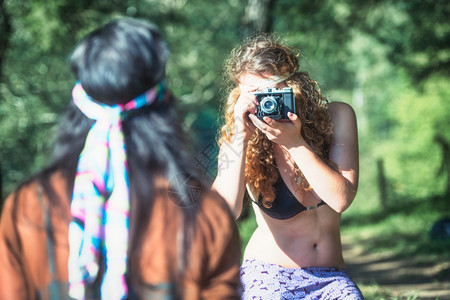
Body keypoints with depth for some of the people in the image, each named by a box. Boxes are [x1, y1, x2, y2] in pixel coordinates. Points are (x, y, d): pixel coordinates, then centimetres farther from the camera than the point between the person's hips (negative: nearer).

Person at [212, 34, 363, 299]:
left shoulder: (337, 118, -3)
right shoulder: (240, 142, -7)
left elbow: (342, 199, -13)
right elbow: (223, 213, -23)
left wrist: (295, 142, -21)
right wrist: (240, 138, -24)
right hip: (268, 276, -1)